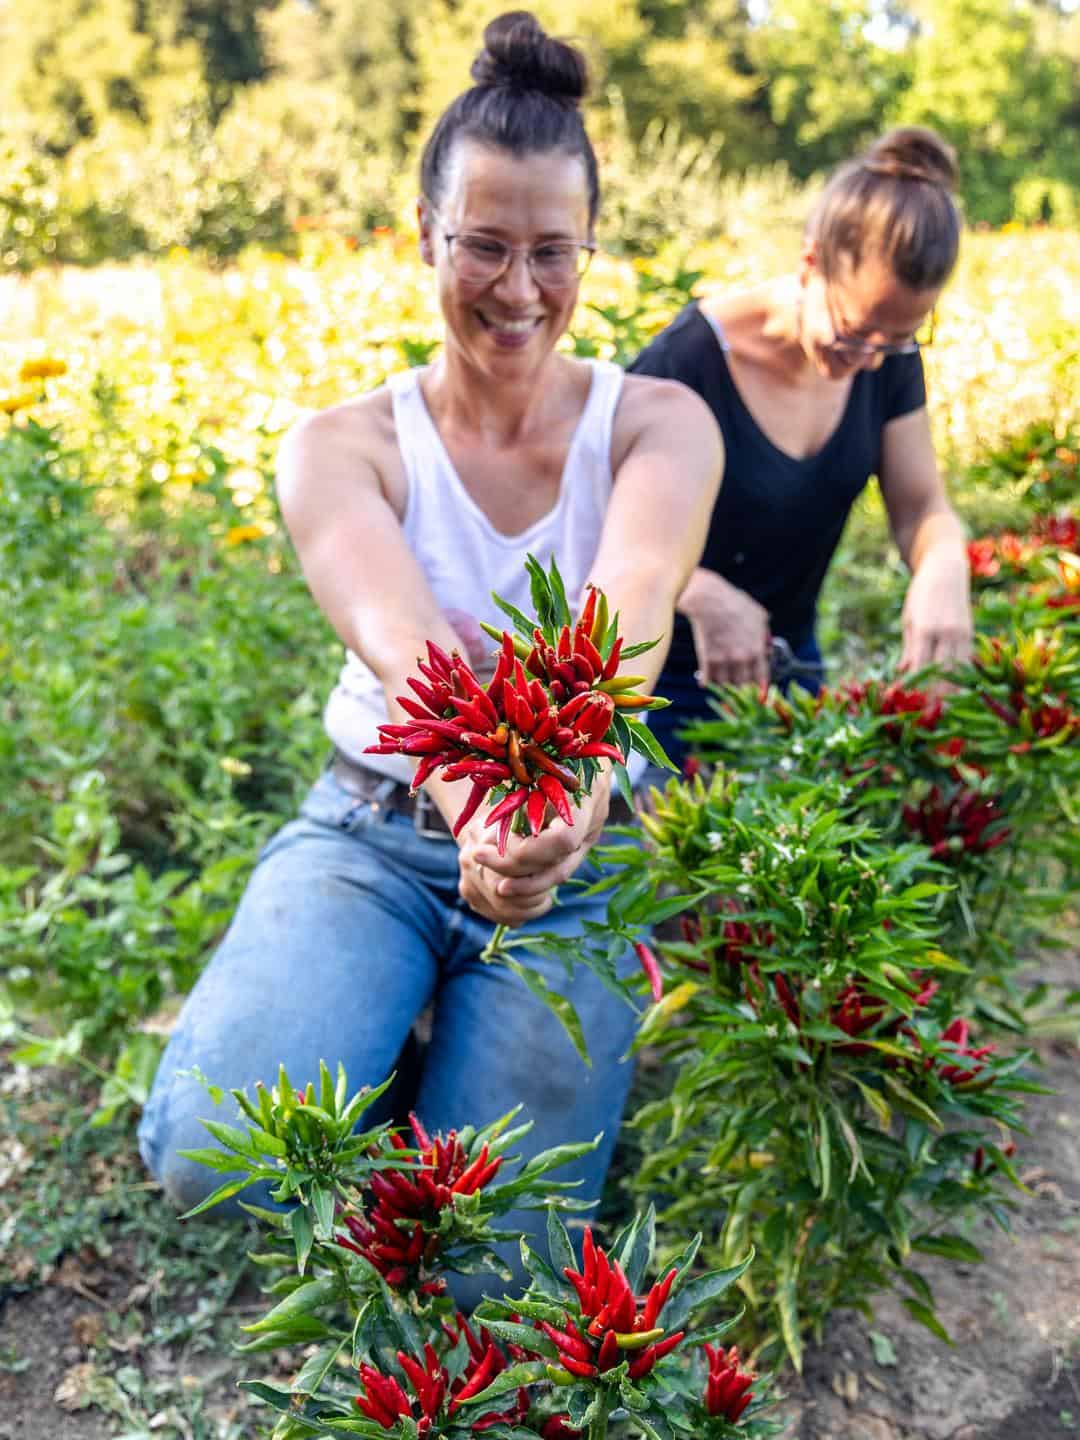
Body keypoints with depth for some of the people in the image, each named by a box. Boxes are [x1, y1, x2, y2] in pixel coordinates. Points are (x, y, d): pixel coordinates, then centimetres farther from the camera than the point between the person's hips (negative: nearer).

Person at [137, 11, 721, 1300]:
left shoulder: (657, 425, -5)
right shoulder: (340, 446, -5)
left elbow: (630, 607, -27)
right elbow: (396, 633, -28)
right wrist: (474, 793, -49)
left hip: (578, 854, 0)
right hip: (376, 827, 1)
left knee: (490, 1255, -13)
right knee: (210, 1151, -23)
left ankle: (470, 1039, 18)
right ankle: (391, 1028, 10)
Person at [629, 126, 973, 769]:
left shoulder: (890, 355, -7)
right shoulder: (690, 359, -24)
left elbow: (921, 506, -2)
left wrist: (943, 568, -25)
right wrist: (701, 595, -36)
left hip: (791, 661, 5)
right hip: (671, 679, -5)